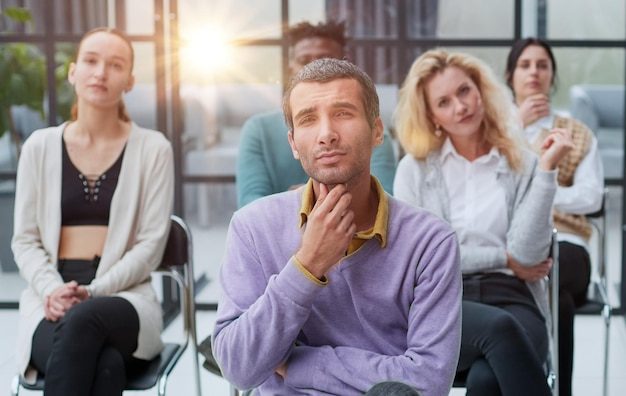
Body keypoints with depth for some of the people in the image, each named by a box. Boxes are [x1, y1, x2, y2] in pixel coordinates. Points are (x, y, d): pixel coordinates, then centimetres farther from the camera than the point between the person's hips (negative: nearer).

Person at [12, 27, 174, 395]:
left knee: (81, 321, -39)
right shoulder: (40, 146, 9)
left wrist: (91, 293, -14)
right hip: (51, 300, 1)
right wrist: (53, 290, -12)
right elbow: (25, 240, 8)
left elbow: (150, 244, -1)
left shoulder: (153, 149, 4)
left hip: (123, 299, 0)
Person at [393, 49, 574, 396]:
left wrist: (547, 167, -7)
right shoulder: (415, 169, 11)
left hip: (512, 301, 0)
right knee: (498, 328, -36)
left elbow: (527, 253, -4)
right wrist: (502, 257, 0)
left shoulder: (524, 166, 11)